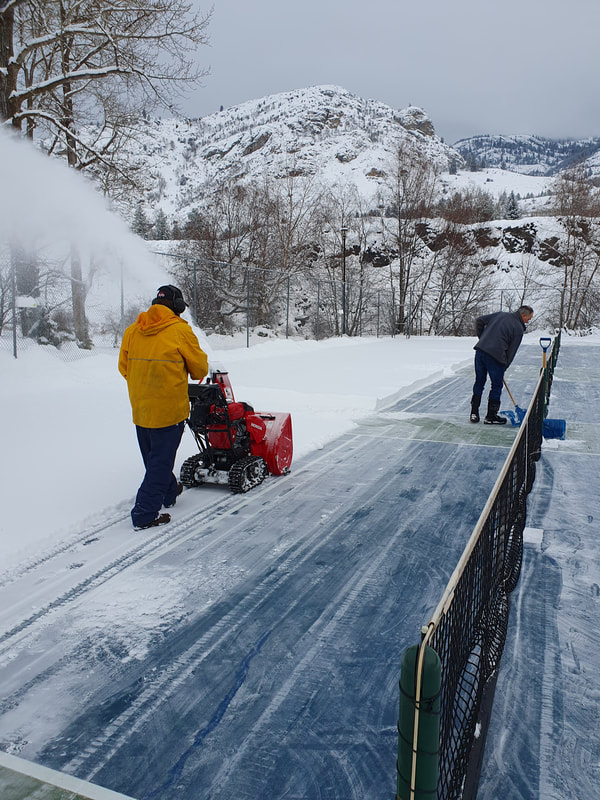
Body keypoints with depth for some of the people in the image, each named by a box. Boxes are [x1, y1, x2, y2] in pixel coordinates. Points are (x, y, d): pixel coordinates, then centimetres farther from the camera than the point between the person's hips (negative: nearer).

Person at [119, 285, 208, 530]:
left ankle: (169, 492, 43)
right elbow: (199, 367, -4)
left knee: (153, 457, 22)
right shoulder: (180, 330, -12)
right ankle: (145, 514, 2)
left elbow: (123, 367, 10)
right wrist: (197, 374, 19)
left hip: (140, 408, 6)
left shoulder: (132, 330, 4)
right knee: (161, 461, 2)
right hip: (168, 409, -6)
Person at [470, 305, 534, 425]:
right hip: (495, 355, -6)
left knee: (479, 382, 16)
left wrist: (482, 338, 22)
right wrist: (503, 368, 10)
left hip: (480, 349, 6)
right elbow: (511, 351, 1)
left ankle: (474, 413, 20)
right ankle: (491, 416, 14)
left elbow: (479, 321, 14)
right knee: (497, 385, 9)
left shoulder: (501, 314, 15)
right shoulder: (519, 329, 0)